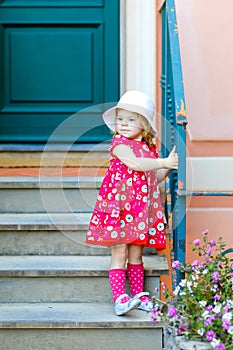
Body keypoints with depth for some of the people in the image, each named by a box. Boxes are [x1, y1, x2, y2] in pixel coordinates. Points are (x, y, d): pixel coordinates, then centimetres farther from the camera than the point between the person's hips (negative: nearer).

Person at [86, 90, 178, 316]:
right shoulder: (119, 143, -4)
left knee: (136, 253, 11)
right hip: (118, 204, -5)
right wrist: (164, 162, -14)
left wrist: (168, 168, 6)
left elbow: (155, 177, 22)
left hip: (141, 208, 5)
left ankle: (139, 297, 16)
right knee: (119, 252, -6)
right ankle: (120, 299, -8)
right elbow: (135, 164, -19)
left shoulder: (150, 148, 14)